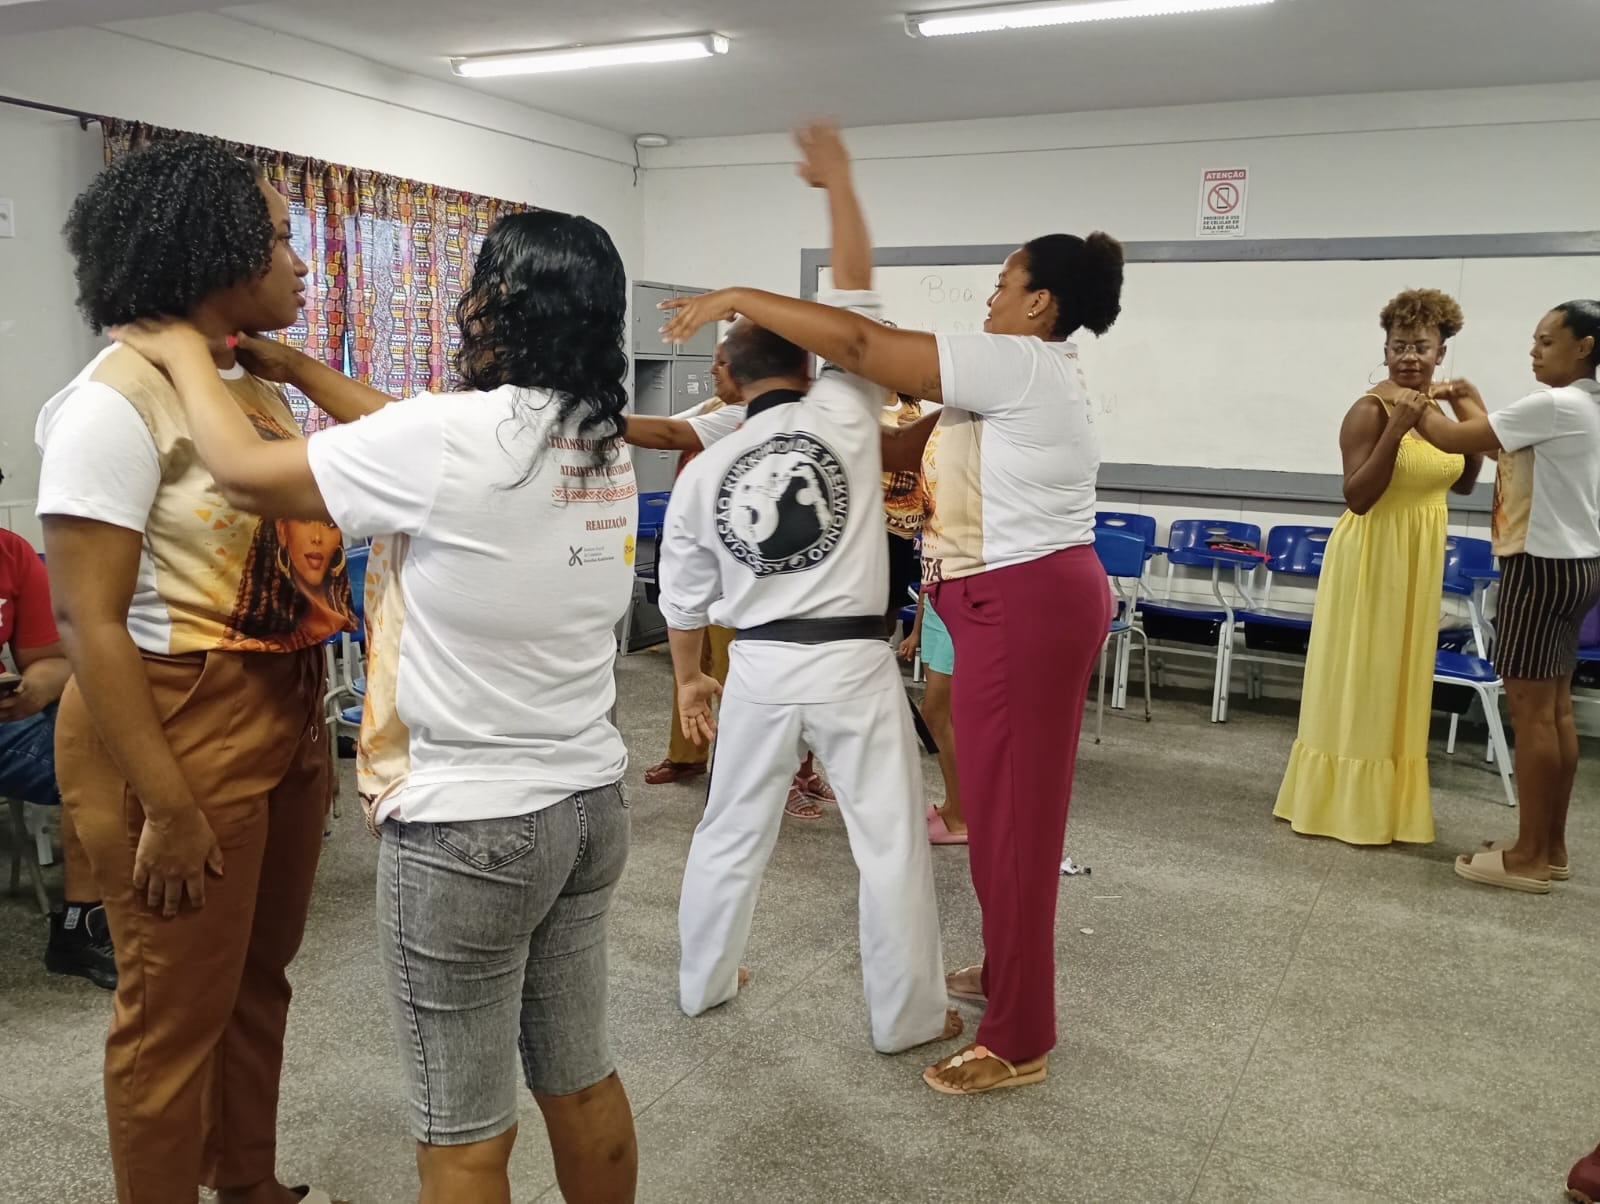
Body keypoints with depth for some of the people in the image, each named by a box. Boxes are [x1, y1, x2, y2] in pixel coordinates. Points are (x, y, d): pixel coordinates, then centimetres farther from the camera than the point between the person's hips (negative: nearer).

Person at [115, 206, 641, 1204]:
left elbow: (248, 475, -9)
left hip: (468, 823, -7)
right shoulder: (607, 445, 3)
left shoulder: (456, 437, -20)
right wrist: (297, 367, 21)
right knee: (583, 1083, 22)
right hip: (591, 803, 7)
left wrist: (187, 355, 8)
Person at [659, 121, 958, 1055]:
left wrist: (689, 679, 23)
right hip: (852, 663, -3)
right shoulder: (844, 415, -8)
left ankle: (703, 983, 35)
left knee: (733, 830, 20)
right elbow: (855, 289, -2)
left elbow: (685, 599, 8)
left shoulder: (703, 471, 2)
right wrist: (838, 181, 9)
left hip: (760, 666, 4)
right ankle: (910, 1015, 19)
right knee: (892, 839, 8)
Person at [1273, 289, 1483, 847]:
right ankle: (1343, 804, 10)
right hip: (1371, 559, -8)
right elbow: (1357, 497, -23)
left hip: (1417, 563, 8)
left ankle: (1386, 802, 25)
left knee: (1398, 681, 14)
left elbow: (1461, 484, 19)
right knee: (1358, 681, 0)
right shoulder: (1370, 411, -15)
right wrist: (1397, 427, -29)